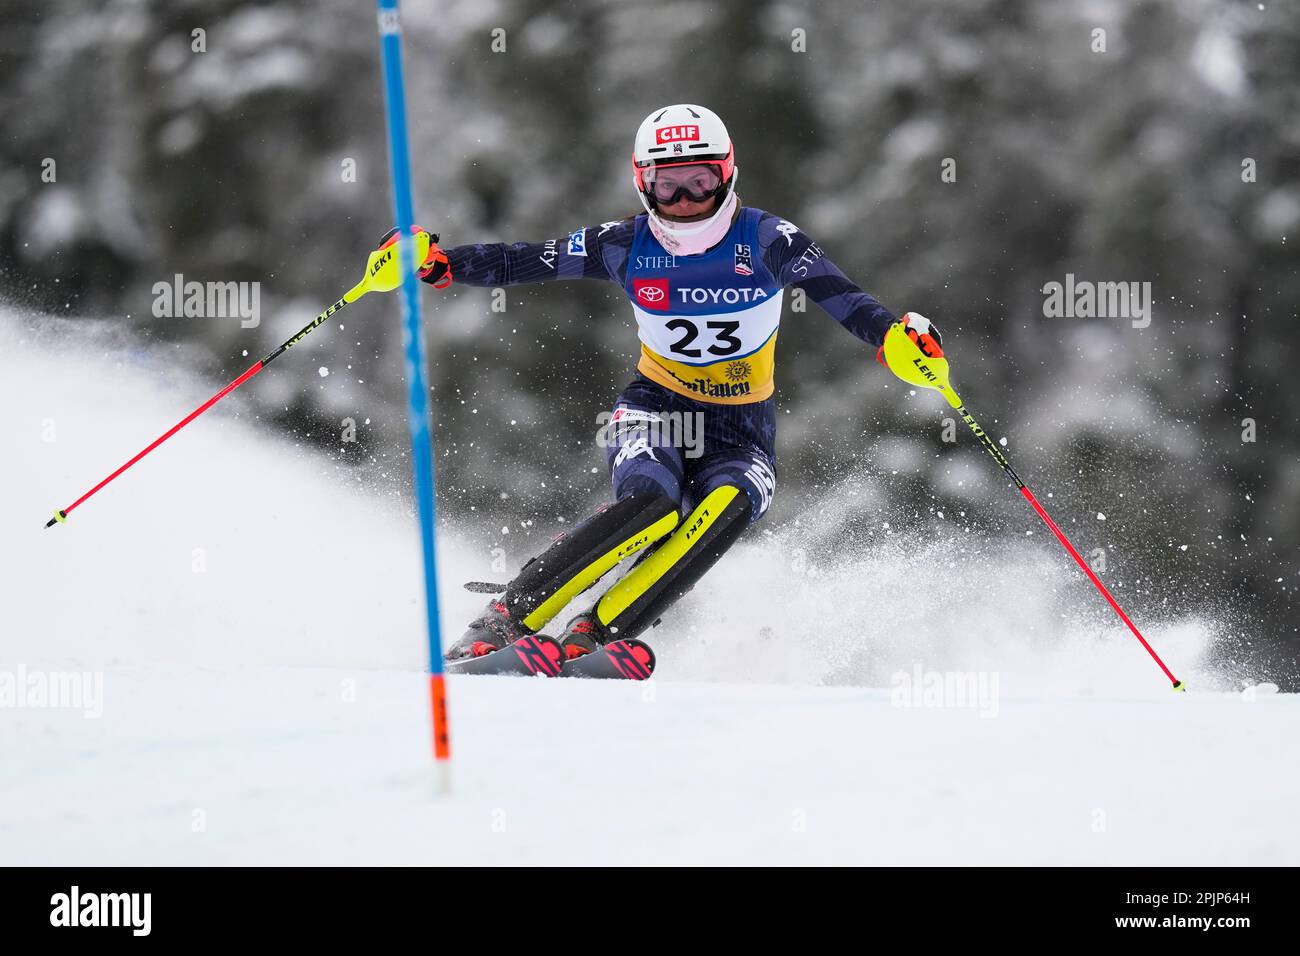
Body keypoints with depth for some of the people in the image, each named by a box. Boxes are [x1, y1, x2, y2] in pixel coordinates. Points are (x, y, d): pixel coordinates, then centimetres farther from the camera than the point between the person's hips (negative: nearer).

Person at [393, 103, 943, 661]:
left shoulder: (767, 241, -12)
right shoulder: (626, 246, -8)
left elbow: (843, 300, -23)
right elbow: (519, 264, -4)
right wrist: (439, 264, -19)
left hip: (742, 429, 1)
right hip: (655, 408, 0)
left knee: (726, 507, -33)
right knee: (651, 506, -32)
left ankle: (591, 639, -36)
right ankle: (499, 625, -32)